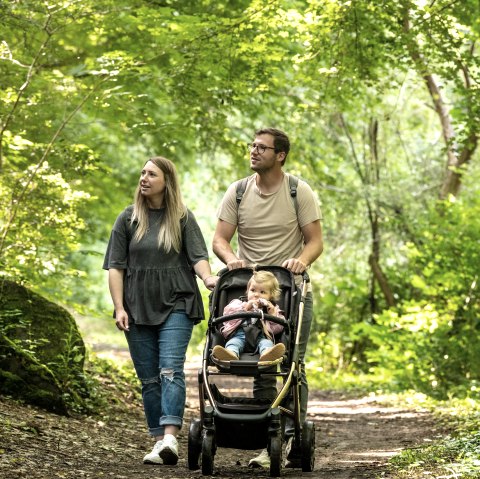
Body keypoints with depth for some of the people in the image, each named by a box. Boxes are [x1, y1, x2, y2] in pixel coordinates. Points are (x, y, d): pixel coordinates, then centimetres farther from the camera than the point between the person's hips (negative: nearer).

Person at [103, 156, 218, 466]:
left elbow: (198, 255, -1)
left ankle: (170, 437, -26)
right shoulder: (129, 219, 9)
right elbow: (116, 266, 7)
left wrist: (207, 277, -23)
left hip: (175, 304, -3)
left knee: (170, 369, -17)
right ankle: (159, 441, 6)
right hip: (138, 307, 3)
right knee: (148, 378, 3)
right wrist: (119, 307, -2)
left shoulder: (183, 218, 5)